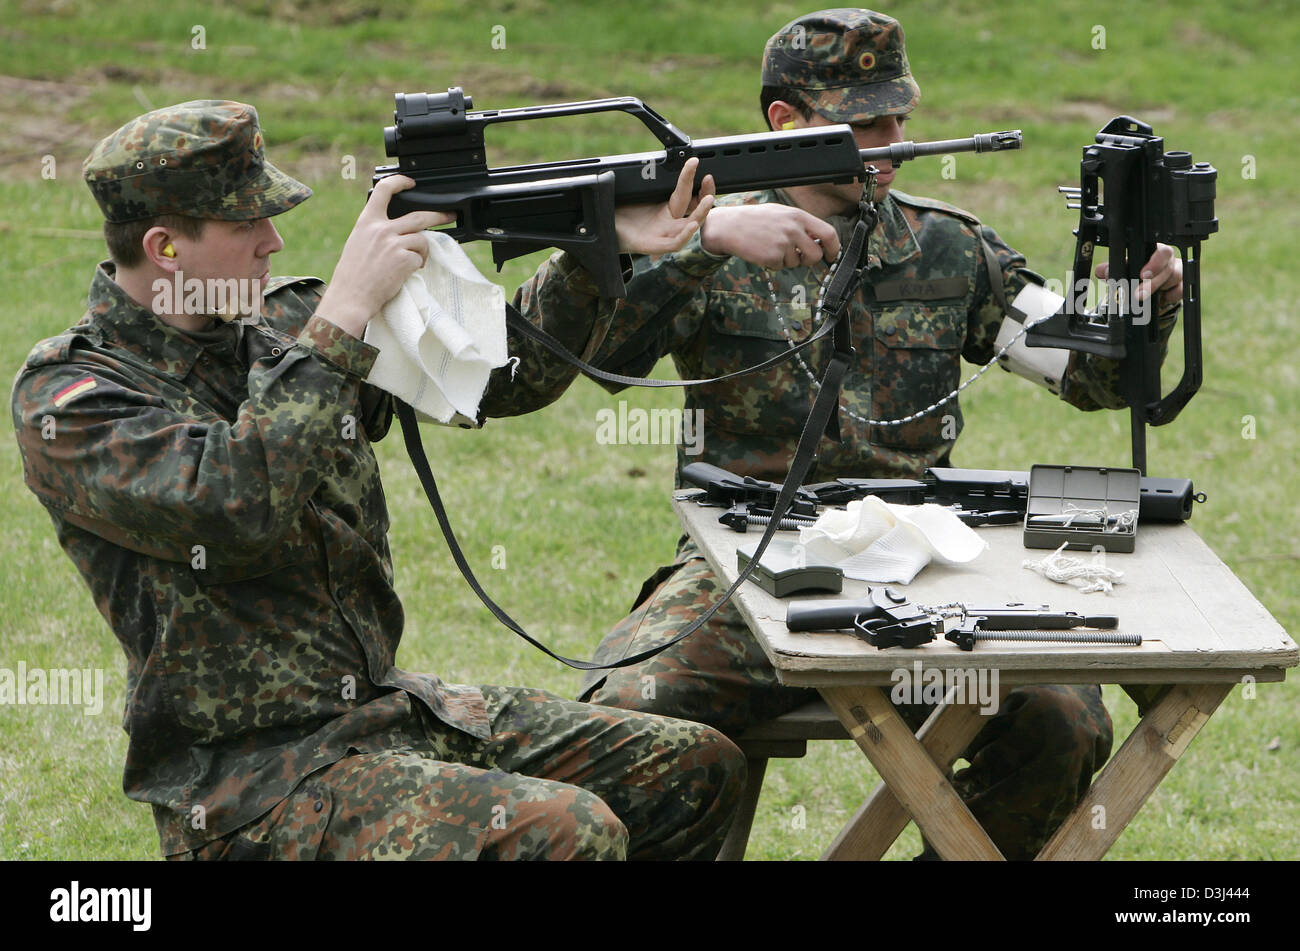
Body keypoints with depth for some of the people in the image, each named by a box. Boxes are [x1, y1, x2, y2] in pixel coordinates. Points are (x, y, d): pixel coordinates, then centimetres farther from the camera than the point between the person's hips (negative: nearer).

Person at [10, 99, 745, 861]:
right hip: (246, 776, -8)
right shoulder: (66, 399, -12)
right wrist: (344, 315, -27)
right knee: (568, 833, -28)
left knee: (697, 768, 5)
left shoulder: (280, 320, 7)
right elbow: (232, 510, -30)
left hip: (385, 706, 8)